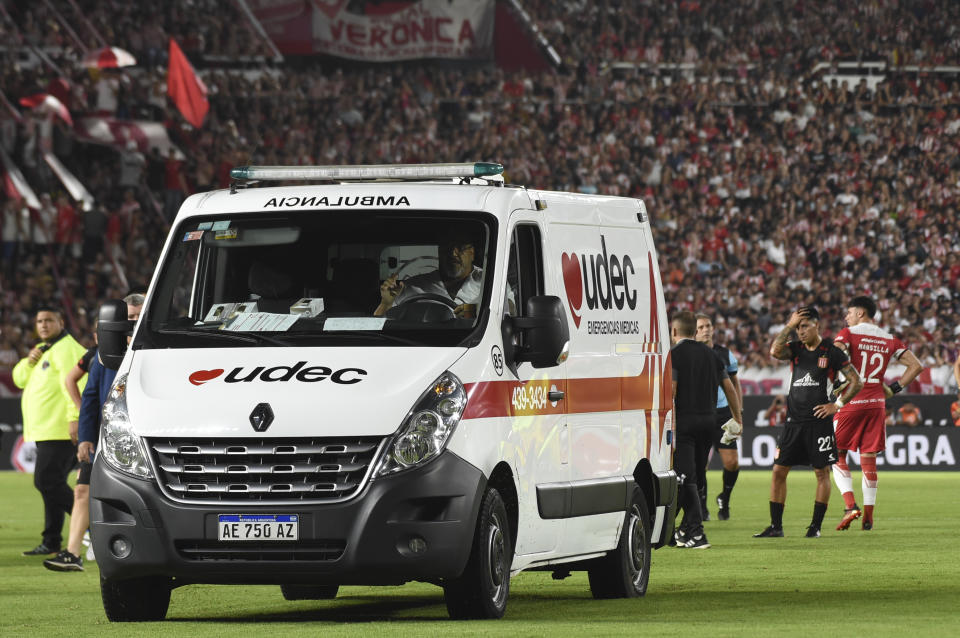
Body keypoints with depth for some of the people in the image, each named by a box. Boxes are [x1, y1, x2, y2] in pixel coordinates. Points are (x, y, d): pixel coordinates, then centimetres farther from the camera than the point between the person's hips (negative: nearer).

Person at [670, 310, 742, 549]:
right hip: (709, 420, 6)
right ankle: (685, 530, 22)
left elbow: (670, 393, -14)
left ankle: (696, 533, -12)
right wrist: (738, 418, 26)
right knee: (694, 477, 15)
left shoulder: (674, 355, -6)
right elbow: (729, 388, 16)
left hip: (685, 421, -6)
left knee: (686, 478, -5)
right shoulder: (711, 355, 13)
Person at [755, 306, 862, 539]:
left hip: (819, 421, -4)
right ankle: (776, 526, 6)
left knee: (822, 472, 1)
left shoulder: (831, 352, -2)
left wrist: (837, 404, -7)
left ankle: (816, 526, 8)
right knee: (779, 470, 1)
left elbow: (856, 382, -1)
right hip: (794, 421, 4)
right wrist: (789, 325, -11)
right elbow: (775, 351, -13)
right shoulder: (795, 349, 9)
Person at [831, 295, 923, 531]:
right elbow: (916, 366, 10)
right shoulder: (889, 340, 11)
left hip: (851, 402, -4)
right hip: (876, 403, 4)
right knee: (869, 459, 9)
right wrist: (893, 388, 11)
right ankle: (868, 516, 9)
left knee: (837, 455, 7)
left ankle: (850, 505, -11)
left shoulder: (848, 334, -3)